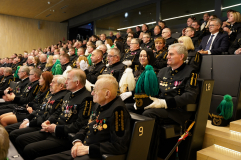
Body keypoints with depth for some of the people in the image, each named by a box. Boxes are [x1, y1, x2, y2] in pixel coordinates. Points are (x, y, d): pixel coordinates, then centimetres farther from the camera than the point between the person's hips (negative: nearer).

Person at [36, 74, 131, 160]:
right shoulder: (99, 106, 12)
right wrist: (77, 141, 0)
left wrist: (88, 149, -18)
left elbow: (119, 146, -22)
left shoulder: (117, 110, -18)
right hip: (81, 151, 9)